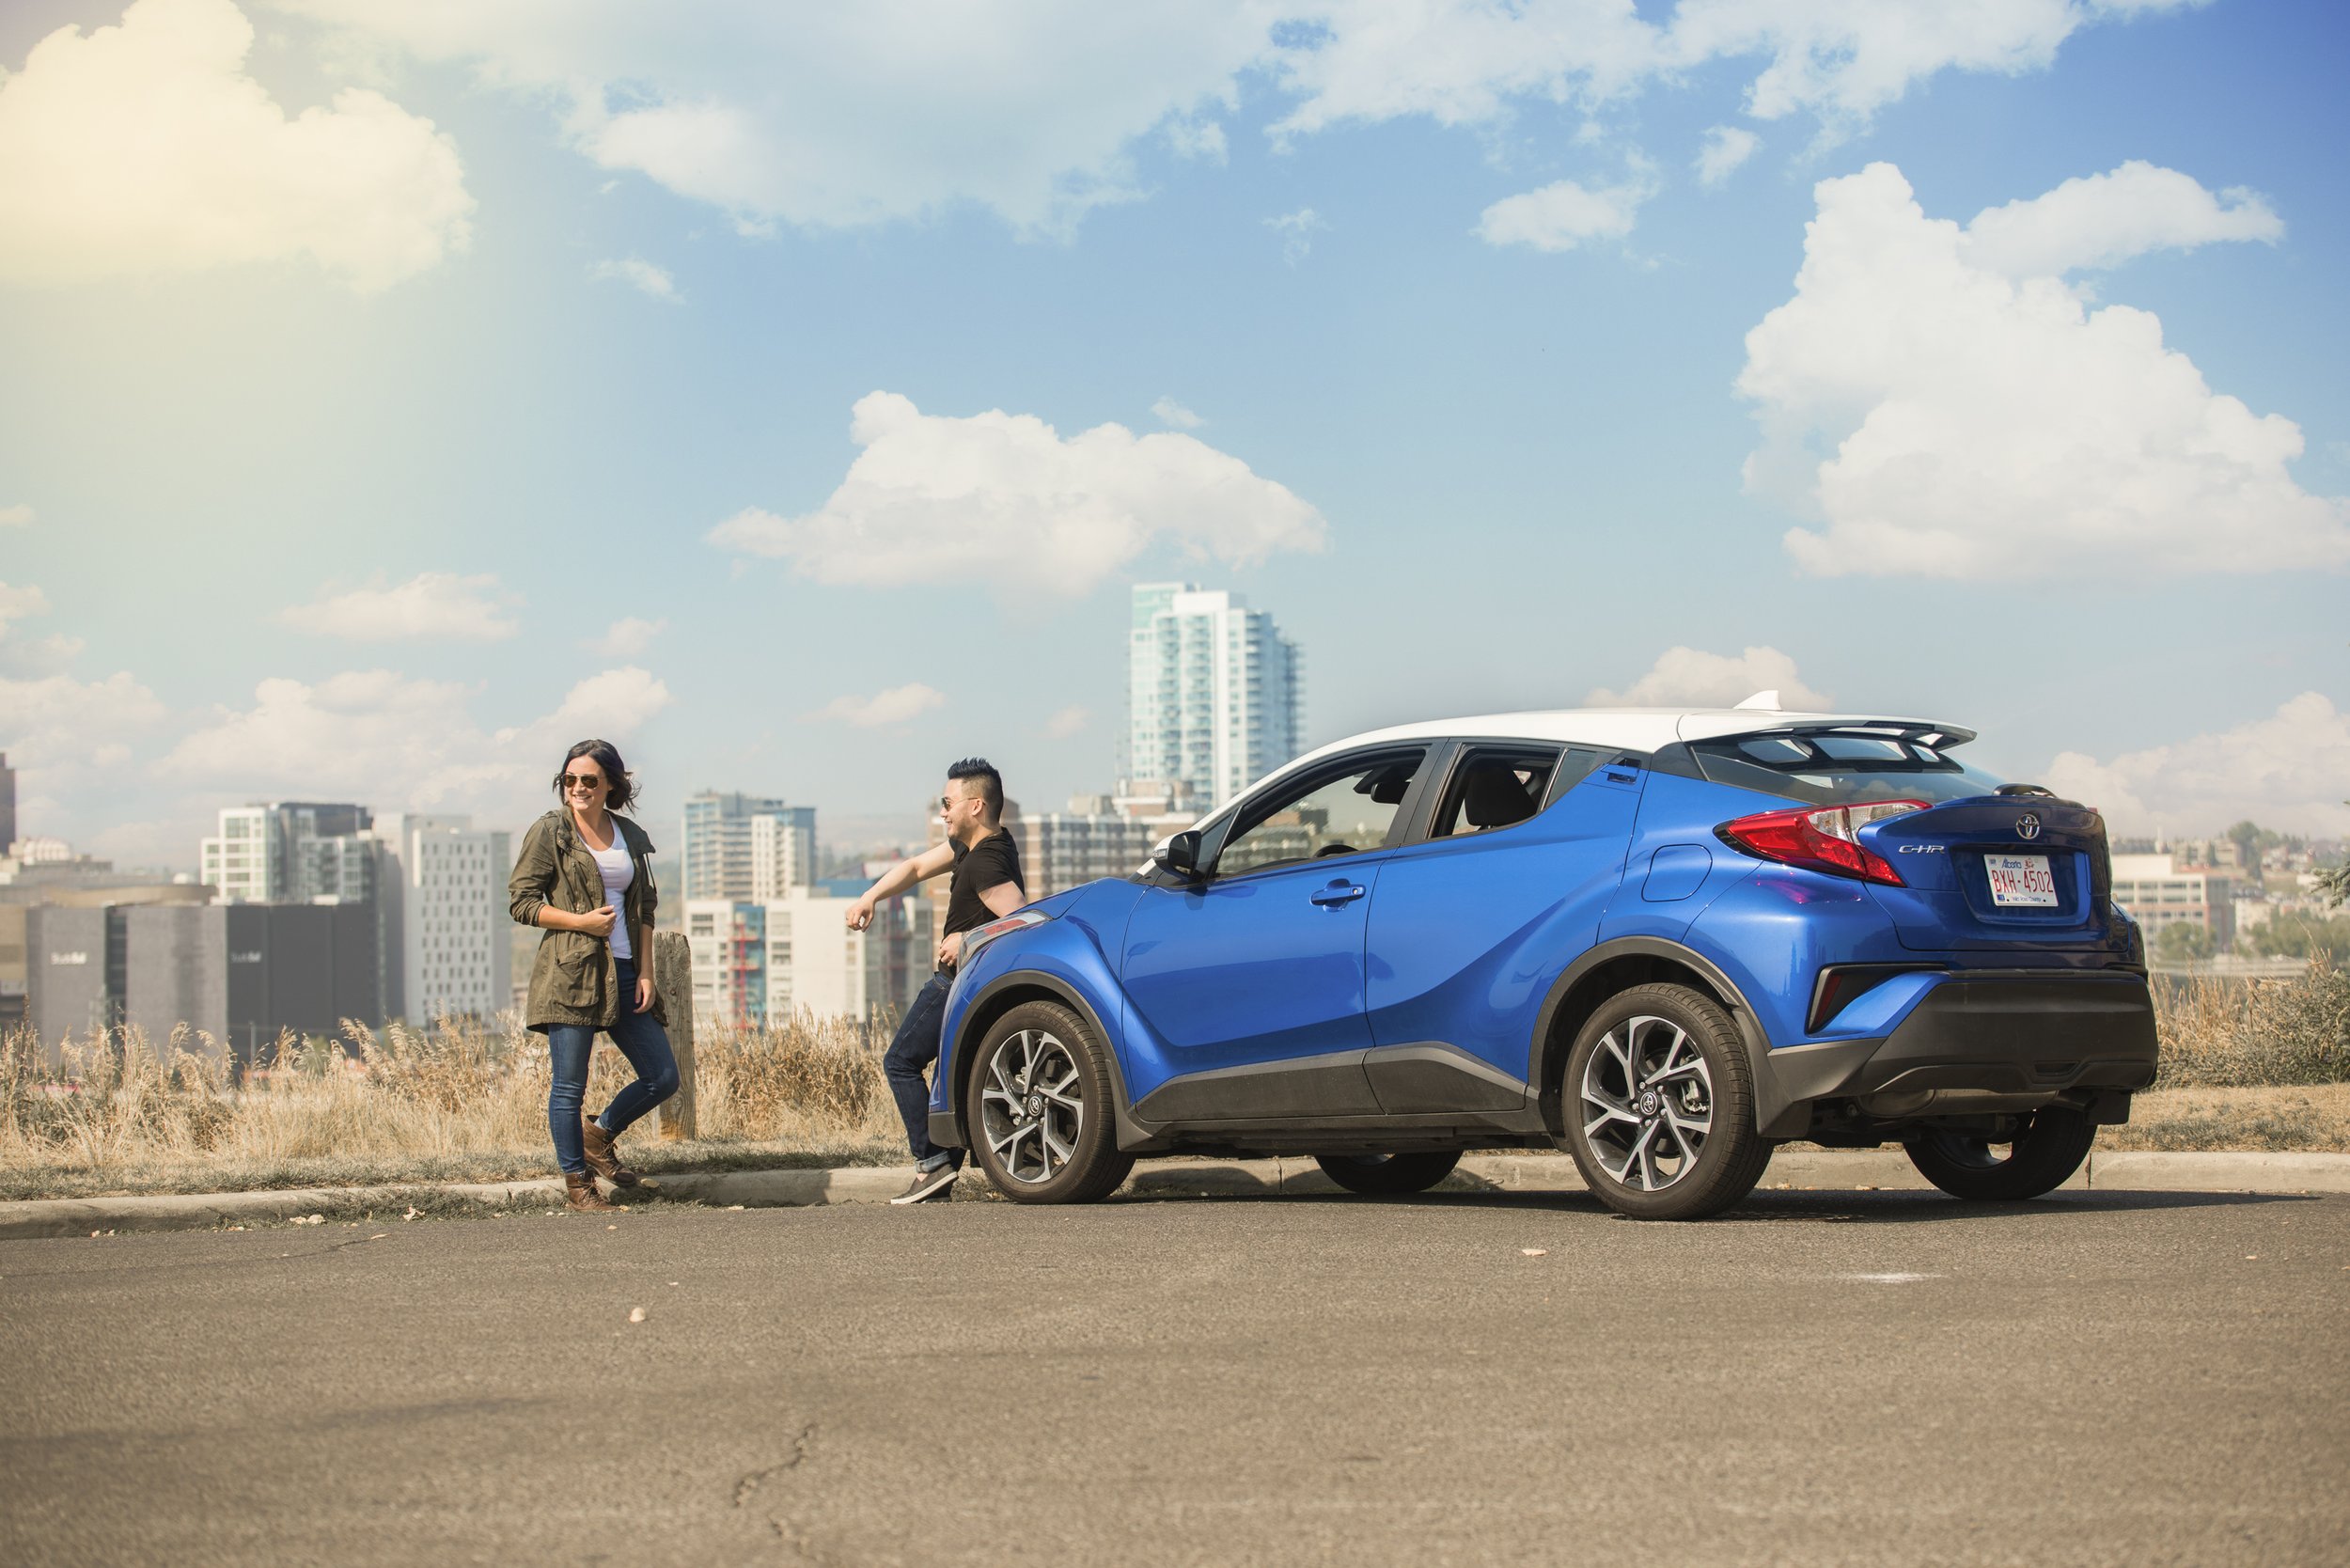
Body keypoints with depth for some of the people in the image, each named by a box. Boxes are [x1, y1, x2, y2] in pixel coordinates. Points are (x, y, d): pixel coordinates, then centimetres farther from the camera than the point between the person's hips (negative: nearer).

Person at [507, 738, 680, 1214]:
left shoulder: (630, 836, 13)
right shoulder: (550, 832, -1)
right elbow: (520, 901, -3)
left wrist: (646, 972, 6)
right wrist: (581, 921, -13)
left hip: (624, 973, 5)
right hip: (571, 972, -5)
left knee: (663, 1077, 5)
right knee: (570, 1085, -2)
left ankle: (598, 1135, 27)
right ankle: (577, 1183, 12)